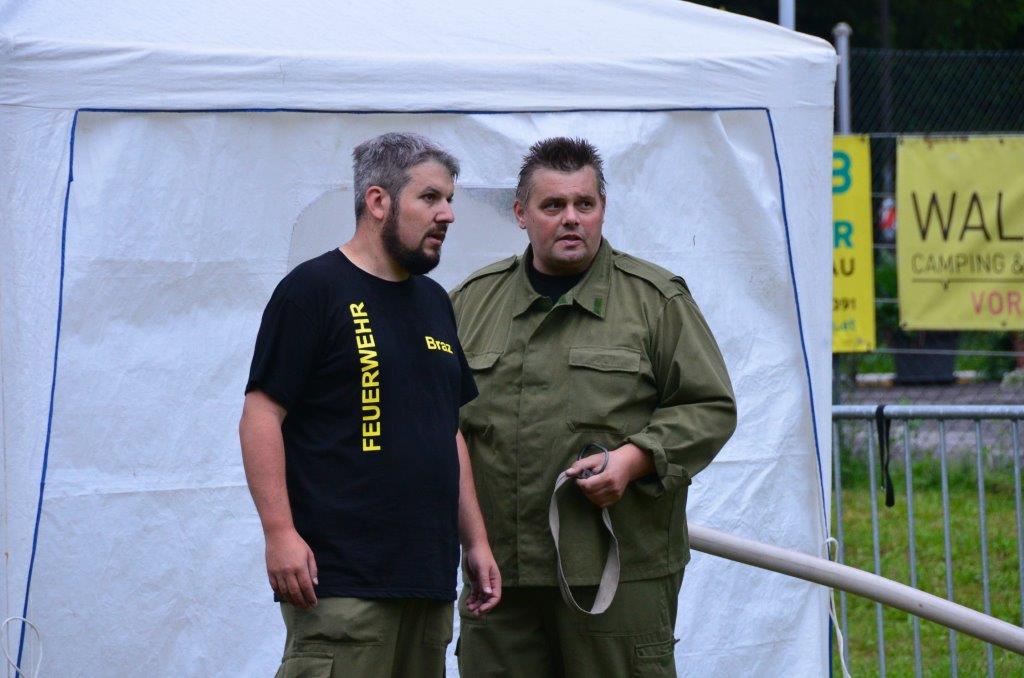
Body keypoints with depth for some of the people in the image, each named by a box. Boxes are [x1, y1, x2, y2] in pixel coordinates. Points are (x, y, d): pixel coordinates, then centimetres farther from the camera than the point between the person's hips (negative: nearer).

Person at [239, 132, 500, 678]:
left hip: (428, 575, 8)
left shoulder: (433, 302, 20)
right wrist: (280, 532, -18)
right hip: (341, 580, -8)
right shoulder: (314, 289, -4)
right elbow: (261, 416, -10)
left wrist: (474, 541, 18)